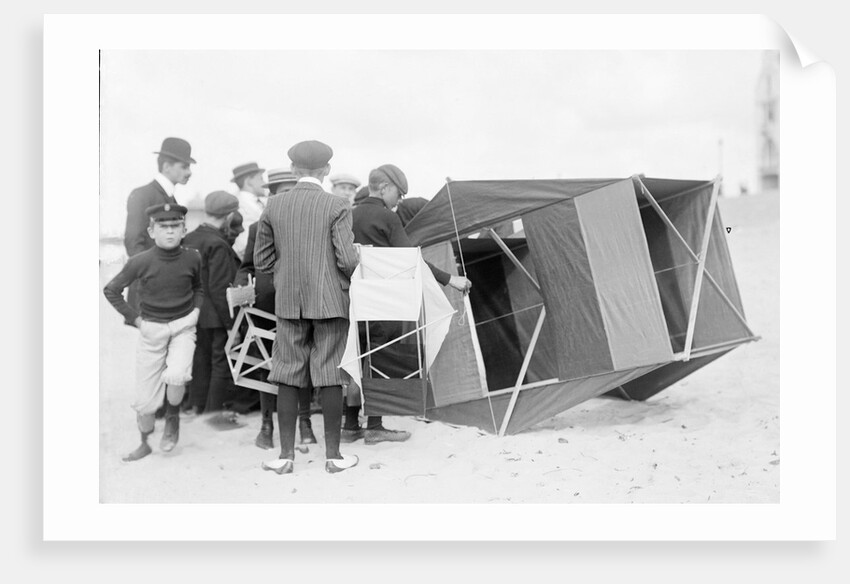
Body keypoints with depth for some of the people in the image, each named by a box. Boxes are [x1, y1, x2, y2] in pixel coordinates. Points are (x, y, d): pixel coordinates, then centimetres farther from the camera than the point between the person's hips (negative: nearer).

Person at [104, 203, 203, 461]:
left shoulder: (192, 258, -7)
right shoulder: (140, 262, -13)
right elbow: (111, 290, -1)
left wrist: (196, 310, -2)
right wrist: (136, 319, -5)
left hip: (183, 326, 0)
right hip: (152, 329, 0)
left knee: (177, 374, -26)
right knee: (145, 396, 5)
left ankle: (173, 417, 5)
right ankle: (144, 444, 29)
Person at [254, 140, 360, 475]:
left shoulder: (273, 207, 3)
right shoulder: (337, 207, -7)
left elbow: (262, 261, 6)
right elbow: (347, 260, -12)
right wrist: (348, 281, 9)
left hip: (288, 303, 3)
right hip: (330, 300, -3)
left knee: (287, 376, 8)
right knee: (329, 375, 3)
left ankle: (286, 456, 13)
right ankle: (333, 455, 11)